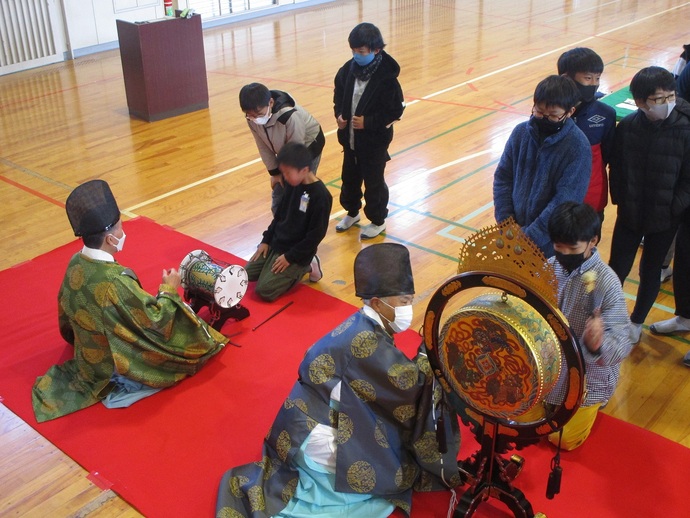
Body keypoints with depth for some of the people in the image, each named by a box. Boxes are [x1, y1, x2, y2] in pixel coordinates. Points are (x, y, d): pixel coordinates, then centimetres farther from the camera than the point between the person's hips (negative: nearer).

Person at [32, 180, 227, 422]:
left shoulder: (76, 263, -11)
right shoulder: (114, 281, -37)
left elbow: (66, 312, 5)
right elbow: (156, 321, -28)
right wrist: (169, 289, -10)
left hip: (89, 359, 8)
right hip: (117, 368, -8)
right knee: (185, 337, 6)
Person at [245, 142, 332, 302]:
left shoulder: (320, 195, -23)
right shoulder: (293, 185, 1)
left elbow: (316, 235, -21)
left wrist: (290, 257, -18)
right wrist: (266, 240, 7)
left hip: (296, 253, -8)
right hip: (275, 244, 8)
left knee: (265, 290, -15)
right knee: (246, 274, 5)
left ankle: (304, 267, 4)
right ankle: (297, 268, 15)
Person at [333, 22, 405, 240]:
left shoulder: (386, 77, -21)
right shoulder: (348, 69, -5)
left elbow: (396, 110, -16)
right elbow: (339, 95, 10)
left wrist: (368, 122, -22)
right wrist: (339, 114, -8)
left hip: (375, 142, -6)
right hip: (350, 138, 6)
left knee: (374, 182, 9)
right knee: (349, 177, 21)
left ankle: (378, 221, 29)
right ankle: (352, 212, 44)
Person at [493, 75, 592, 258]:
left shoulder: (578, 147, -16)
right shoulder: (521, 132, -4)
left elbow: (565, 201, -20)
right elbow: (503, 177, 1)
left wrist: (530, 236, -21)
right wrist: (505, 222, -7)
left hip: (550, 240, -4)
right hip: (515, 231, 4)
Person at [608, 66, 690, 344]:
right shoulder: (627, 126, -12)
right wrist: (620, 201, -1)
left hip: (664, 220, -1)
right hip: (629, 214, 1)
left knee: (650, 272, 16)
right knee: (616, 269, 8)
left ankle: (636, 322, 37)